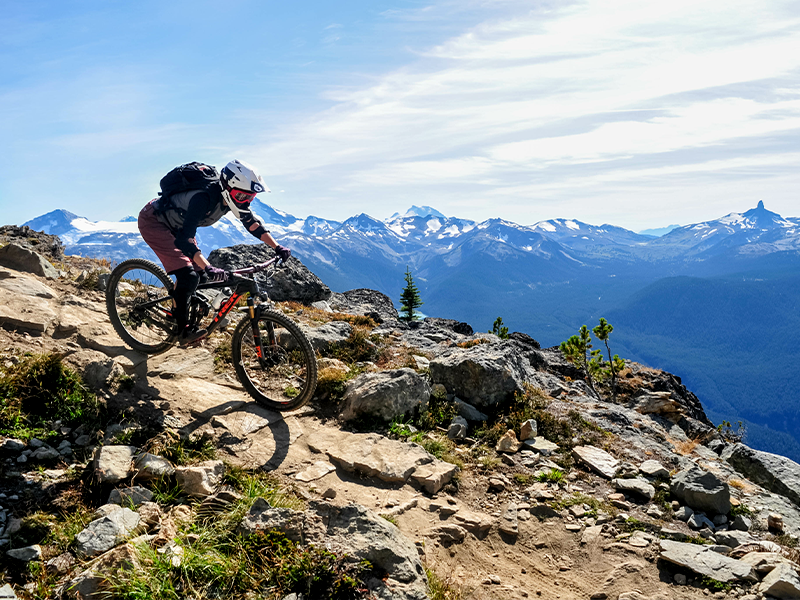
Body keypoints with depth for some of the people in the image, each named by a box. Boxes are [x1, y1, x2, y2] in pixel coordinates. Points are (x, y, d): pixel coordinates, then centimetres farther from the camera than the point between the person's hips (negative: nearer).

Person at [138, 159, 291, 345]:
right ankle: (183, 329, -11)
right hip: (152, 221, -8)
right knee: (187, 275, -21)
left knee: (199, 273, 2)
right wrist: (208, 268, -56)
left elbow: (253, 223, -1)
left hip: (175, 224, 8)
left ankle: (177, 313, 20)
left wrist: (277, 247, -10)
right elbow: (184, 239, -45)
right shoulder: (203, 198, -38)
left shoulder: (231, 197, -14)